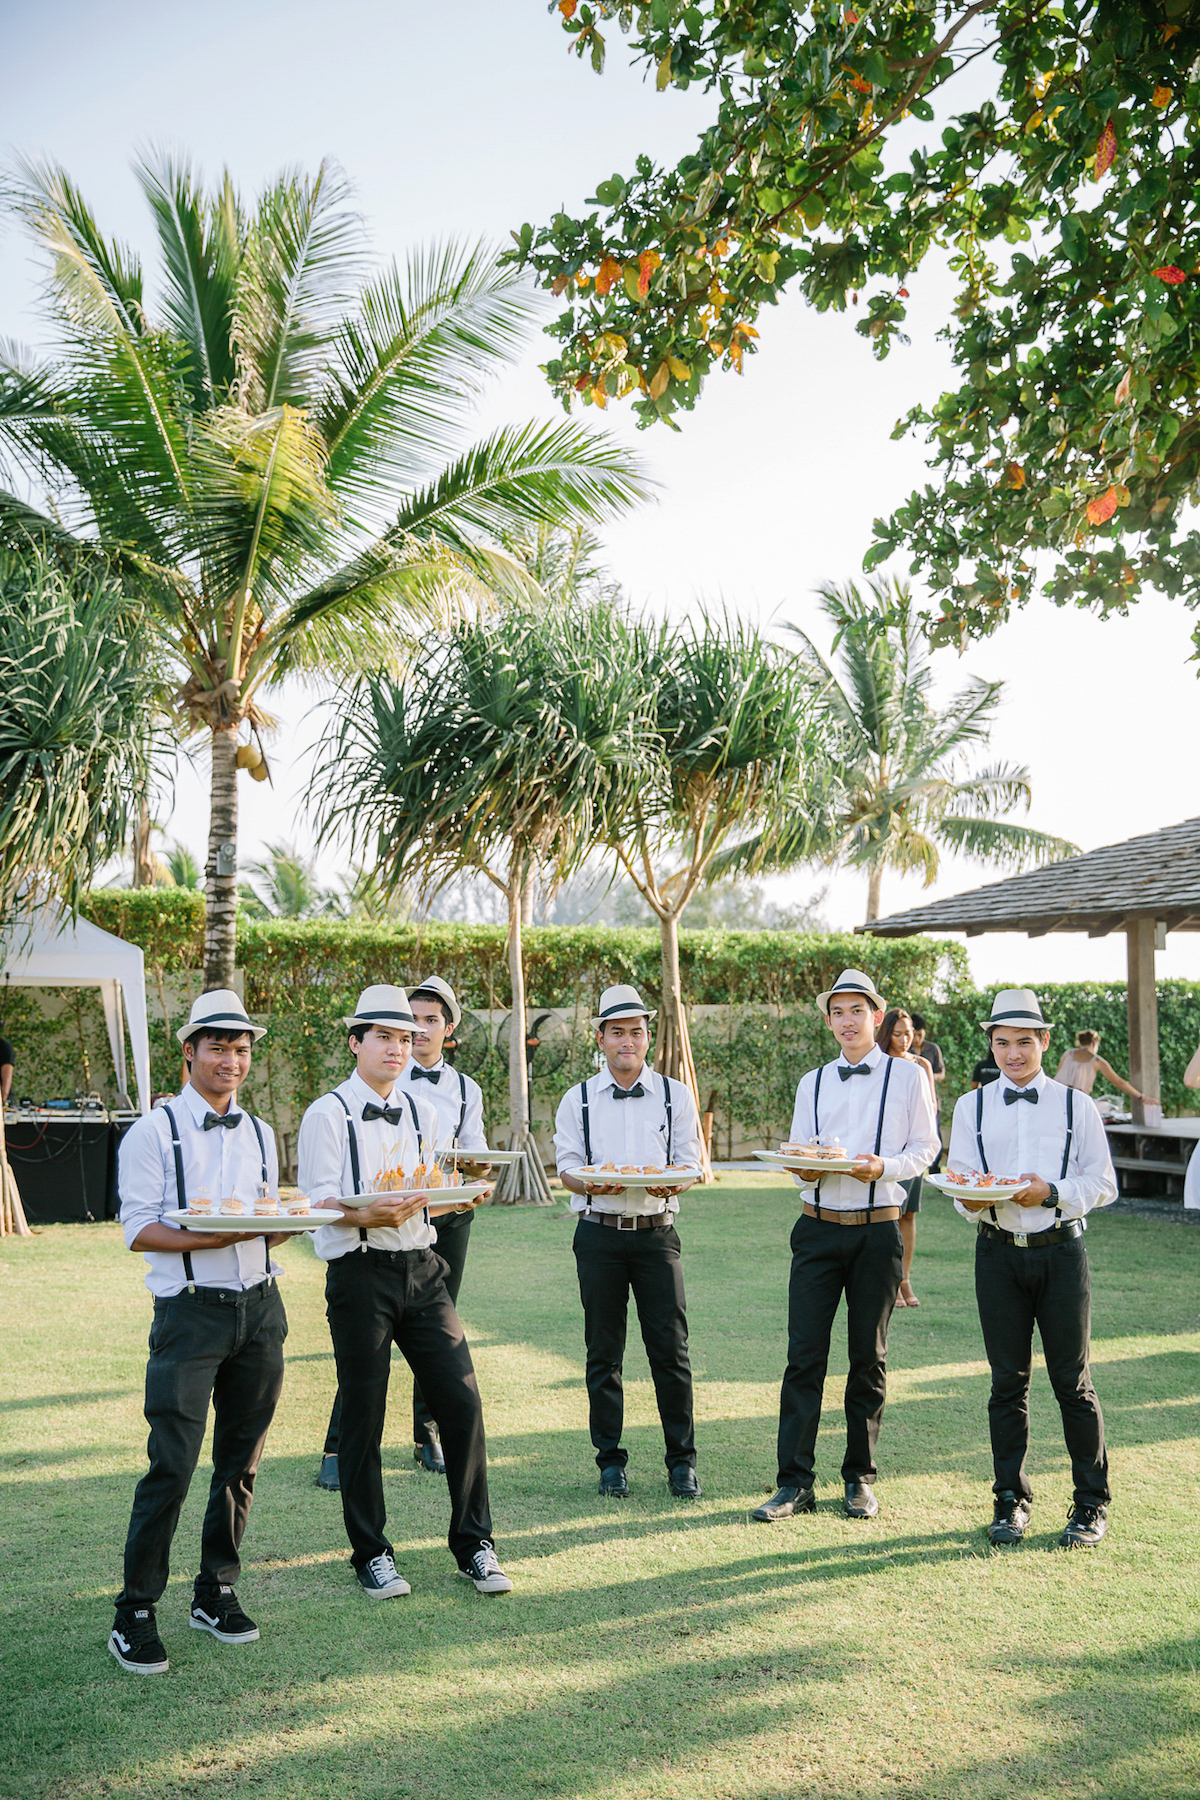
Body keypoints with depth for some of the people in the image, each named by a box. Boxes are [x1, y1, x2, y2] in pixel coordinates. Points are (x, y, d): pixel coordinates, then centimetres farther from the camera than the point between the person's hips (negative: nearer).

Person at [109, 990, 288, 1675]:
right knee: (173, 1464, -8)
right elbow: (138, 1231, -10)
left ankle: (216, 1592, 25)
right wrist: (216, 1237, -21)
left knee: (241, 1460, 11)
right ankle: (136, 1611, 6)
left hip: (260, 1305, 6)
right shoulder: (155, 1132, -5)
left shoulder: (260, 1133, 13)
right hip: (190, 1311, -5)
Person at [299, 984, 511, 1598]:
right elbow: (319, 1201, -10)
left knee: (461, 1400, 1)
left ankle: (473, 1545, 15)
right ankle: (371, 1553, 19)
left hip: (422, 1268, 5)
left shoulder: (422, 1113, 14)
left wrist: (460, 1197, -3)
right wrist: (368, 1213, -27)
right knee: (362, 1415, 3)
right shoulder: (328, 1114, -3)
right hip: (360, 1273, -5)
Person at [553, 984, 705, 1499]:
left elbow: (691, 1162, 3)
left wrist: (674, 1183, -19)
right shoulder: (578, 1099, 6)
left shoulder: (675, 1095, 6)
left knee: (670, 1349, -1)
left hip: (656, 1231, 0)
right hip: (599, 1234, 0)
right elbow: (566, 1169, 3)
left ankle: (682, 1461, 10)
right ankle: (610, 1459, 17)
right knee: (603, 1351, 5)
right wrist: (593, 1184, -19)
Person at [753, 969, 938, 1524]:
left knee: (869, 1358, 7)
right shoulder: (812, 1083, 14)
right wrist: (806, 1169, -10)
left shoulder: (908, 1076, 4)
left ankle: (859, 1478, 18)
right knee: (804, 1354, -3)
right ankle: (795, 1483, 1)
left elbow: (925, 1147, 1)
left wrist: (885, 1167, -17)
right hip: (818, 1228, 2)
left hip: (878, 1229, -2)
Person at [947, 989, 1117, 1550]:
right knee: (1008, 1381, 6)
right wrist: (973, 1200, -16)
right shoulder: (971, 1107, 10)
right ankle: (1010, 1501, 18)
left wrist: (1051, 1193, -16)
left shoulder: (1076, 1106, 5)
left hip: (1061, 1251, -1)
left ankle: (1091, 1504, 14)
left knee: (1072, 1381, 2)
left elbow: (1103, 1183, 1)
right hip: (998, 1251, 1)